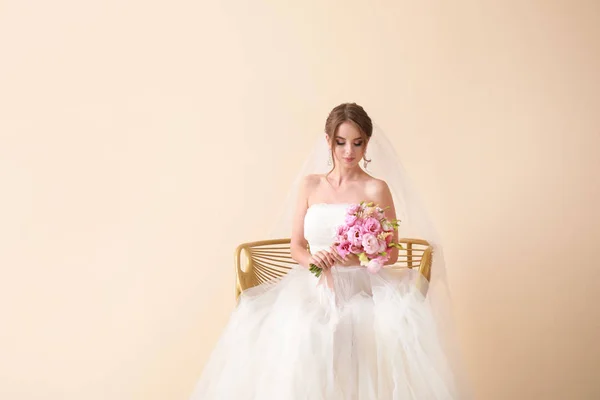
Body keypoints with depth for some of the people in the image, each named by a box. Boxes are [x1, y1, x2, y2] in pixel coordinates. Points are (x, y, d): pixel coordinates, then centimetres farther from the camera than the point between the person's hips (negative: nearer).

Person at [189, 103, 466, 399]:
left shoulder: (376, 189, 2)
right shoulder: (309, 186, 11)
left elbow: (391, 253, 4)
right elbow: (296, 247, 13)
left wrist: (359, 257, -16)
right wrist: (312, 259, -9)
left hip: (362, 288, -2)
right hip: (315, 287, 2)